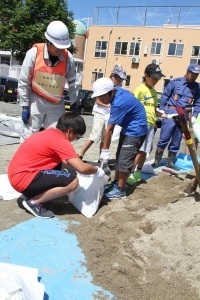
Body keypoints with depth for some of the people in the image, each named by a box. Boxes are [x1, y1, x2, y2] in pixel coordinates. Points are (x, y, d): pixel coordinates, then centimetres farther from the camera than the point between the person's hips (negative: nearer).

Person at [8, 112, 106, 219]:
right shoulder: (60, 141, -16)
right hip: (23, 178, -10)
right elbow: (82, 168, -21)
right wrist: (97, 170, -2)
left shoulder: (50, 133, 12)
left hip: (18, 173, 10)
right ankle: (33, 202, -5)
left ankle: (37, 194, 13)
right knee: (72, 181, -18)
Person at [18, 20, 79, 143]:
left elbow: (73, 83, 4)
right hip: (36, 102, -2)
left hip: (57, 104, 2)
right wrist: (25, 106, -9)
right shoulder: (34, 53, -15)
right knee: (28, 136, 0)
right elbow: (23, 82, -9)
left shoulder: (68, 57, -9)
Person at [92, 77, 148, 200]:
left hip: (136, 131, -10)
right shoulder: (117, 91, -5)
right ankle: (116, 184, 25)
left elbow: (109, 129, -28)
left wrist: (105, 151, -23)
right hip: (128, 128, 10)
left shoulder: (119, 103, -31)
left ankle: (120, 190, 5)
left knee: (125, 160, -7)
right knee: (119, 157, 14)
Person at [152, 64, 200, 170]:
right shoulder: (175, 82, -2)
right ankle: (157, 161, 5)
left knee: (177, 140, 10)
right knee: (164, 138, -5)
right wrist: (162, 109, -5)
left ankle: (170, 161, 21)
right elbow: (165, 96, 1)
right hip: (171, 112, -4)